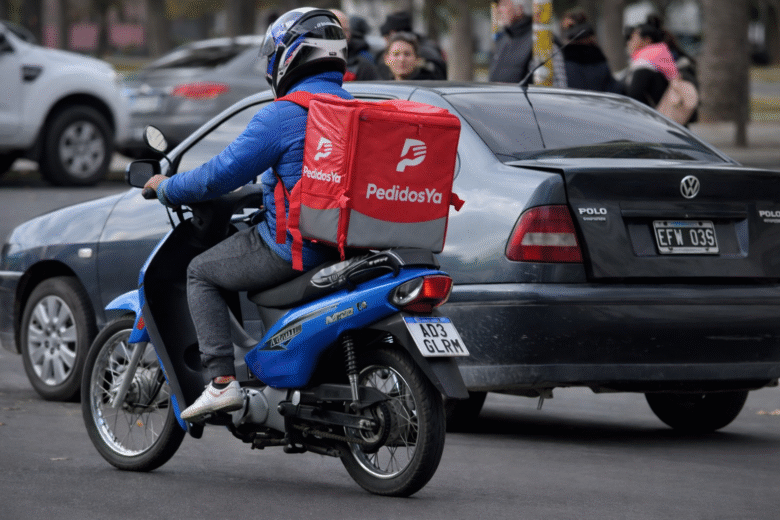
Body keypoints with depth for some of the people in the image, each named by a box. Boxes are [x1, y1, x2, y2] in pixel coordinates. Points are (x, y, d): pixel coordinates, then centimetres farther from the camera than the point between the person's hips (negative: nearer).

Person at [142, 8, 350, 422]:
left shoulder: (283, 115, -14)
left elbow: (221, 176, -11)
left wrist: (166, 188, 6)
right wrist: (256, 190, 38)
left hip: (294, 250, -8)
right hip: (346, 245, 8)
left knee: (200, 272, 8)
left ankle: (221, 379, -6)